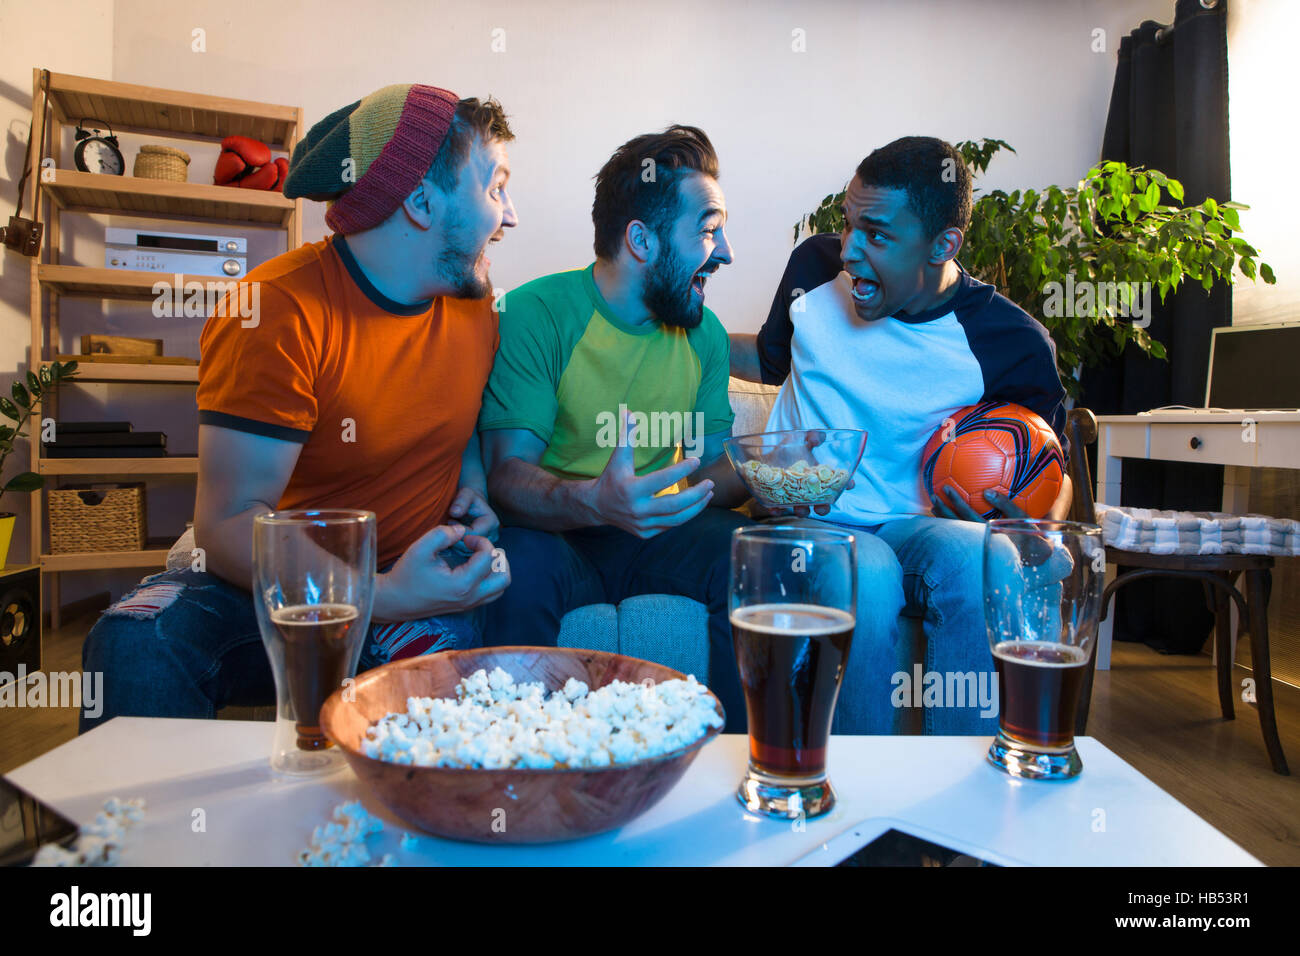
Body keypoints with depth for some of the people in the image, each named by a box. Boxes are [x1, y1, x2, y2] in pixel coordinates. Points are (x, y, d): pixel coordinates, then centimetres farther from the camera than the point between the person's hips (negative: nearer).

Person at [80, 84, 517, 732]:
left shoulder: (471, 299, 3)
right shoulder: (276, 311, -17)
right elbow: (230, 521, -21)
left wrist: (473, 483, 2)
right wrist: (381, 598, -36)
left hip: (418, 574, 3)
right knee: (136, 643, -30)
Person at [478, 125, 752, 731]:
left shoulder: (704, 333, 6)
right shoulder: (536, 314, -12)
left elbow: (713, 466, 10)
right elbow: (507, 475, -18)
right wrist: (594, 502, -40)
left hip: (657, 531, 4)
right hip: (552, 534, -4)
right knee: (523, 567, -36)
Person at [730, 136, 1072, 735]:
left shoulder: (1011, 343, -6)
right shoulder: (815, 266, 1)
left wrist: (1035, 521, -18)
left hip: (909, 527, 0)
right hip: (802, 522, 1)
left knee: (977, 560, -36)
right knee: (871, 577, -35)